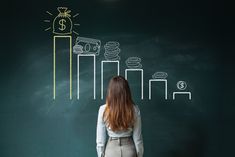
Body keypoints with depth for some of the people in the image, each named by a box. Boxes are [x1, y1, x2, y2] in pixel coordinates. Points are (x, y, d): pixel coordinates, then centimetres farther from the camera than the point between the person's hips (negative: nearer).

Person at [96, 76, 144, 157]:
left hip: (111, 149, -1)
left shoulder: (103, 110, -12)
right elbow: (137, 138, -4)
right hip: (129, 149, 1)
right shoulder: (134, 109, -10)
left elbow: (100, 138, -6)